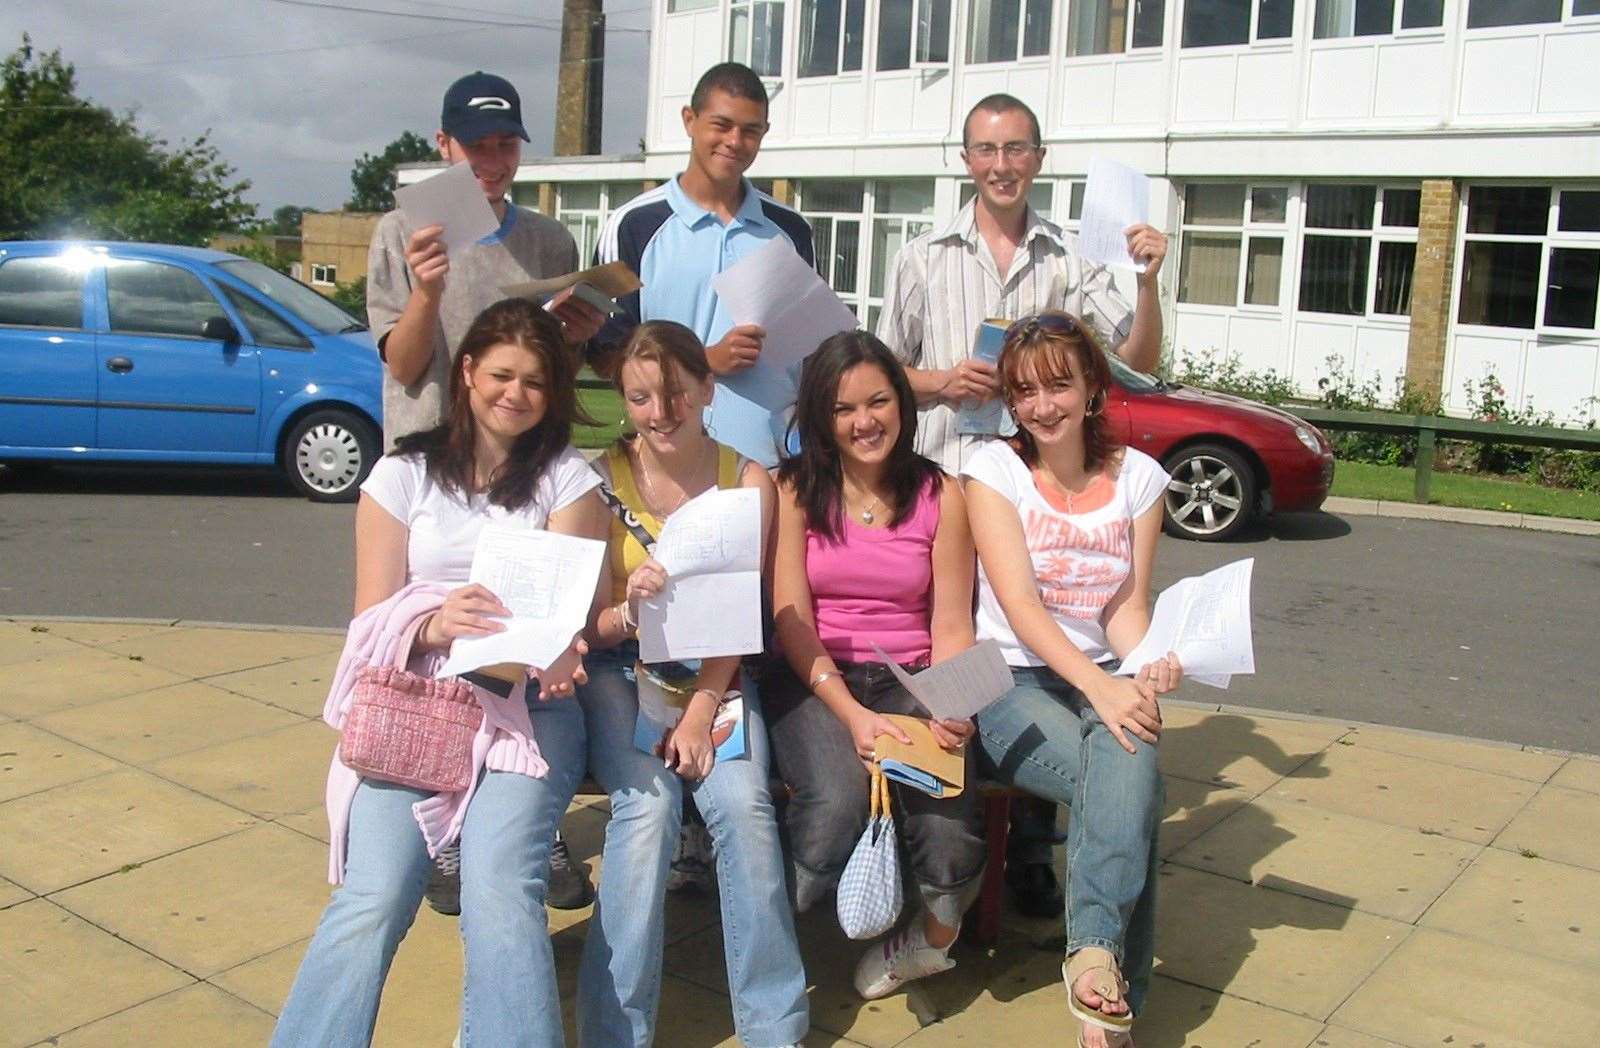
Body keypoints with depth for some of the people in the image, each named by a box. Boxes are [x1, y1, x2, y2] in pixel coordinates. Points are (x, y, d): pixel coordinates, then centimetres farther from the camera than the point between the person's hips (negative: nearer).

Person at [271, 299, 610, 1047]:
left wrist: (553, 648, -23)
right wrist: (434, 626, -18)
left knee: (499, 894, -26)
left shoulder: (567, 478, 11)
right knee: (373, 898, -21)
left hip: (529, 704, -1)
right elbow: (372, 622, 6)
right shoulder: (402, 475, 12)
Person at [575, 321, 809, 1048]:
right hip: (621, 668, -1)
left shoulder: (748, 480, -2)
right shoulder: (604, 478, -5)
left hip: (714, 669, 1)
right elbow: (590, 627, -5)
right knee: (649, 802, -27)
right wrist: (629, 609, -28)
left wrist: (700, 713, -19)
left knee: (743, 801, -24)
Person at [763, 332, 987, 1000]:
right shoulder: (795, 489, 1)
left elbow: (951, 626, 1)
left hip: (910, 682, 2)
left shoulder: (940, 495, 6)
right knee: (838, 801, -32)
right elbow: (792, 620, -5)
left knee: (948, 813, -27)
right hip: (813, 680, -1)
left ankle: (934, 934, 7)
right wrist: (852, 714, -20)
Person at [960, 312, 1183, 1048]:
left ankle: (1094, 950, -32)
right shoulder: (993, 469, -3)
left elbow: (1128, 606, 4)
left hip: (1104, 681, 3)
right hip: (1012, 683, -3)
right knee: (1130, 778, -30)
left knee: (1129, 765, -32)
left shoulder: (1137, 477, 7)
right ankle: (1114, 986, -26)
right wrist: (1101, 687, -28)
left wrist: (1148, 665, -20)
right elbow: (1019, 604, -14)